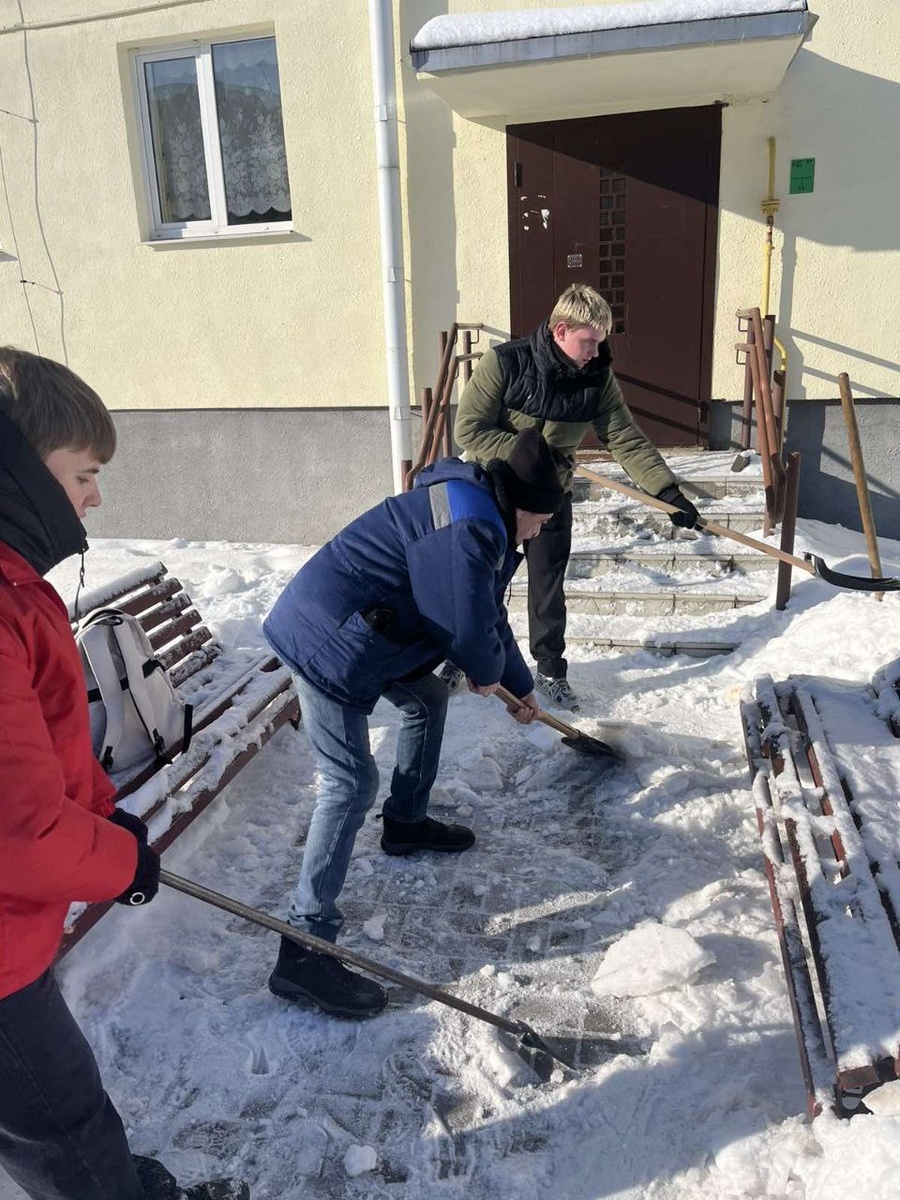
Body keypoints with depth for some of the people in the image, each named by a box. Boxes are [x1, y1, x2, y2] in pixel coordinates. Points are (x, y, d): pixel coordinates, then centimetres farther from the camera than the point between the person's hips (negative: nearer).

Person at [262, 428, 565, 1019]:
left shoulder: (483, 523, 15)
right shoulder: (467, 526, -21)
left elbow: (491, 613, 25)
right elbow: (469, 628, -25)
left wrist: (522, 686, 34)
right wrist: (489, 675, -2)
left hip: (362, 630, 11)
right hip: (328, 642, -11)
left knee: (429, 699, 25)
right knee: (351, 786, -12)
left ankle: (407, 821, 44)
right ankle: (304, 950, -6)